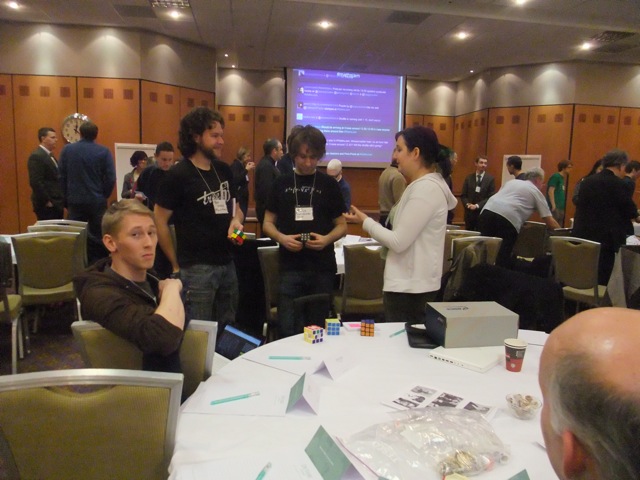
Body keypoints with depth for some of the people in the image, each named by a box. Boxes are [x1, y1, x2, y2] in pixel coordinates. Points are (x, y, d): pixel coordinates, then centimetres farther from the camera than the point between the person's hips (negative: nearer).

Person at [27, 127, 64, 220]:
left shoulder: (49, 155, 17)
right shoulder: (36, 156, -13)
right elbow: (36, 182, -20)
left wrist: (61, 201, 14)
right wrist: (47, 201, -18)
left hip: (56, 204, 9)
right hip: (46, 206, -9)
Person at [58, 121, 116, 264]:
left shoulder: (67, 149, 1)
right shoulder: (104, 151, -7)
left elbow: (62, 176, 3)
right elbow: (110, 178, -8)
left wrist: (66, 198, 12)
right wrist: (103, 196, 7)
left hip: (75, 201, 2)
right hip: (97, 201, -2)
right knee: (97, 238, 5)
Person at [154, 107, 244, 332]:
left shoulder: (224, 170, 8)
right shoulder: (178, 175, -11)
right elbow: (160, 222, -8)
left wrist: (236, 220, -3)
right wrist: (176, 266, -5)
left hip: (227, 263, 6)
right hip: (196, 268, -6)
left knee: (228, 331, 17)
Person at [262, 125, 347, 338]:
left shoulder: (328, 184, 3)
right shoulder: (281, 183, 5)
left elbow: (342, 226, 5)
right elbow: (268, 222, 7)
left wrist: (327, 239, -16)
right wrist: (281, 237, -14)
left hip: (322, 267, 0)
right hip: (290, 266, 0)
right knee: (287, 328, 0)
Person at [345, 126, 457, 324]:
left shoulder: (426, 188, -19)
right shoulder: (423, 185, 13)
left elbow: (399, 242, -20)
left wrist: (365, 221, -8)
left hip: (410, 288, -10)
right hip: (411, 284, 10)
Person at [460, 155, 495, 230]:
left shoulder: (490, 179, 1)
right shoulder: (469, 178, 9)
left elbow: (491, 197, -5)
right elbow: (463, 195, 8)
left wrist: (477, 205, -14)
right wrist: (467, 204, -11)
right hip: (469, 213, 2)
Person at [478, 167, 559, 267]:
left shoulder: (511, 182, 31)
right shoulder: (536, 192, 20)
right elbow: (549, 221, 18)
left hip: (487, 212, 5)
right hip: (508, 219, -5)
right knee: (503, 256, 3)